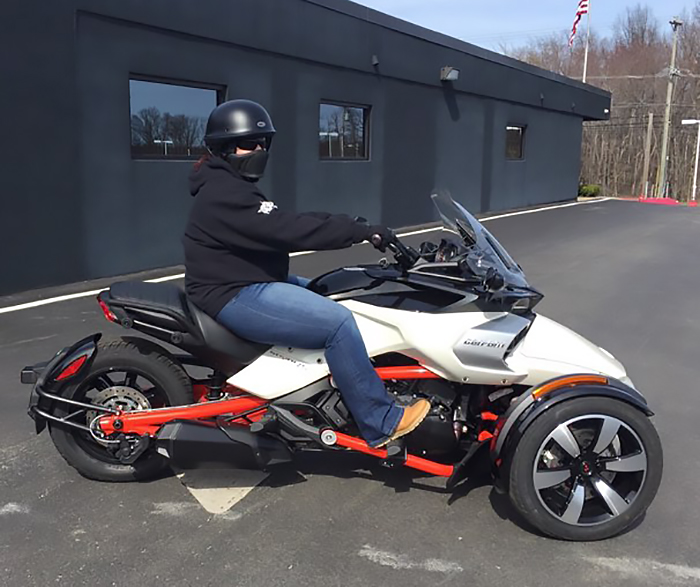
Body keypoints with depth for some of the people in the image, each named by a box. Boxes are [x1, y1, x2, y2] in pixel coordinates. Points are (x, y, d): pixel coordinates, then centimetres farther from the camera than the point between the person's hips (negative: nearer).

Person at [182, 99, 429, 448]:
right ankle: (381, 424, -13)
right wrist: (360, 231, -24)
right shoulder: (223, 194, -18)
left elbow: (284, 225, 14)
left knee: (333, 297, 17)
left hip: (252, 284, 11)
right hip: (235, 296, -11)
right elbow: (286, 230, -27)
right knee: (337, 322, -21)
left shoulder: (232, 187, 18)